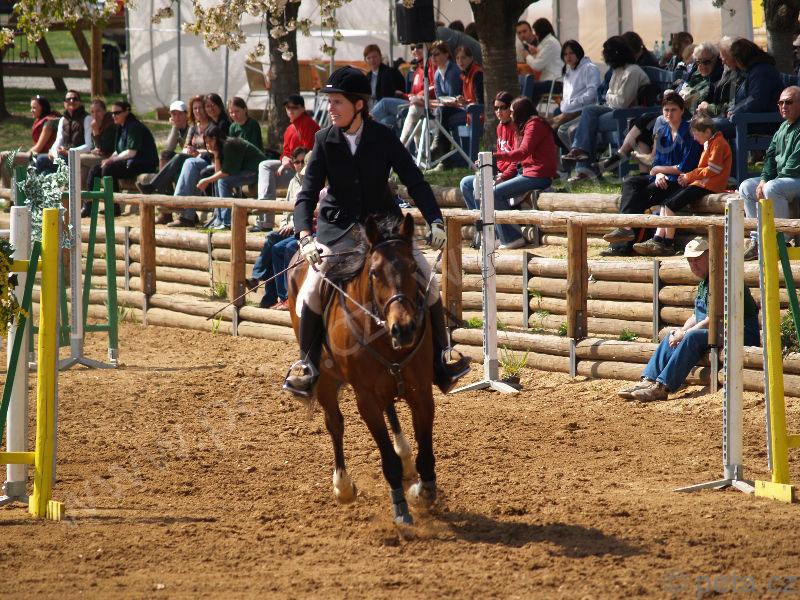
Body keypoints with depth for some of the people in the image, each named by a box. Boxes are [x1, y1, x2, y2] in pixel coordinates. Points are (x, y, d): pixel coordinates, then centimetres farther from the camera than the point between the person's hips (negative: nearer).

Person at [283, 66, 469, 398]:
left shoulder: (384, 137, -8)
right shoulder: (325, 141, -7)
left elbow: (415, 182, -8)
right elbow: (307, 194, -11)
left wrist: (435, 222, -23)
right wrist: (304, 235, -28)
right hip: (338, 229, 0)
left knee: (427, 280, -12)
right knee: (313, 286, -21)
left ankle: (440, 361, 0)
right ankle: (308, 364, -6)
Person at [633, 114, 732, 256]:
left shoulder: (718, 143, -9)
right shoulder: (708, 144, 23)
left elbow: (712, 170, -17)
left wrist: (689, 176, -8)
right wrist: (688, 177, 5)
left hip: (709, 185, -11)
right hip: (701, 183, 11)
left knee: (671, 205, -17)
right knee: (666, 203, 2)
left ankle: (668, 245, -14)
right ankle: (657, 240, -4)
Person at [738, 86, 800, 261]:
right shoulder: (783, 127, 16)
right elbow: (771, 154, 17)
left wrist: (769, 182, -17)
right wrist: (764, 179, 0)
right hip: (780, 179, 10)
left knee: (772, 188, -34)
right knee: (746, 187, 4)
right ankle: (757, 239, -2)